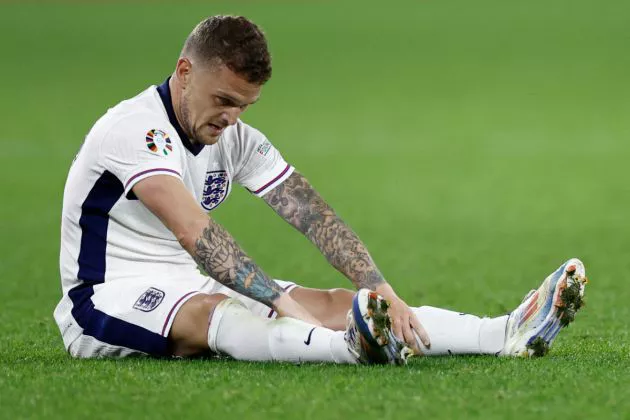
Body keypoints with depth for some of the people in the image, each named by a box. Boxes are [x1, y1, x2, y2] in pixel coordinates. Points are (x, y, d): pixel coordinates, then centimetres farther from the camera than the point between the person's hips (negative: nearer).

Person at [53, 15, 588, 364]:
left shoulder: (237, 139, 5)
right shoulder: (137, 127, -20)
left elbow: (313, 214, -6)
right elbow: (194, 233, -34)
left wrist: (381, 291, -21)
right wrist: (281, 301, -44)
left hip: (195, 288, 7)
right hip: (106, 296, -7)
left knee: (334, 303, -12)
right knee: (209, 312, -39)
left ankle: (508, 335, -25)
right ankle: (357, 346, -67)